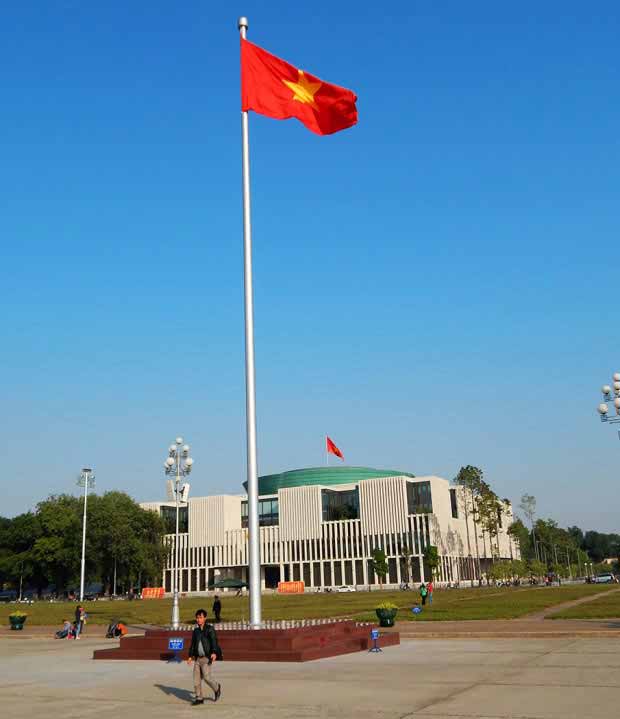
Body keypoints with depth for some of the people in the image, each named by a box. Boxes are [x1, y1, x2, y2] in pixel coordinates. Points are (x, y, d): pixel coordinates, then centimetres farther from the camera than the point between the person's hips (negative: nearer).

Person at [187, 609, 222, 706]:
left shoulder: (210, 629, -8)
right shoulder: (196, 631, 11)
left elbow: (214, 641, -20)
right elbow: (193, 644, 17)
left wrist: (214, 653, -35)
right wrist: (190, 656, 7)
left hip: (207, 658, -6)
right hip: (198, 659, 6)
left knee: (206, 677, -11)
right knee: (196, 679, 2)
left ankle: (217, 688, 17)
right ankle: (199, 698, 13)